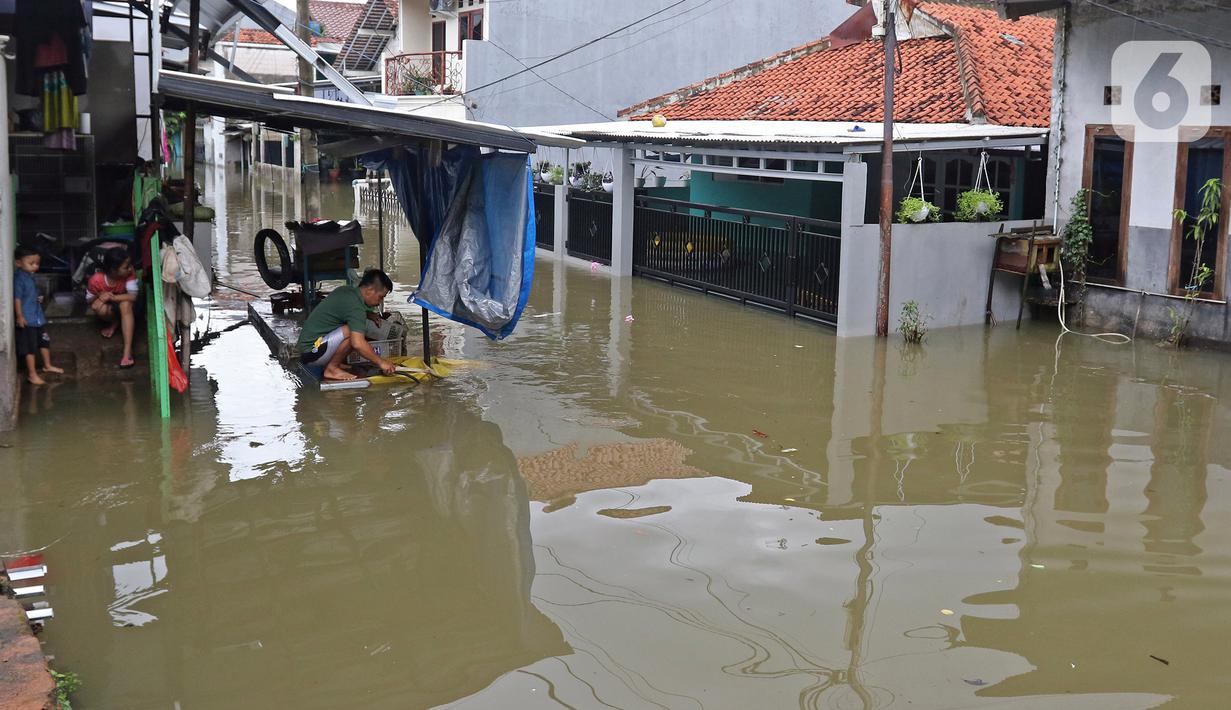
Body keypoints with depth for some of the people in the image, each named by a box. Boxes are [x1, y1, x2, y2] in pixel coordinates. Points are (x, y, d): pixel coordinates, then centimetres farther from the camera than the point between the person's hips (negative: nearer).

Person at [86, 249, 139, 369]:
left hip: (122, 302, 0)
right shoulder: (96, 280, -28)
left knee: (126, 304, -37)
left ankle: (128, 352, -42)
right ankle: (115, 322, 2)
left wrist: (112, 297, -40)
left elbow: (133, 296, -36)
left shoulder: (129, 275, -28)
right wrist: (100, 296, -31)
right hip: (108, 306, 0)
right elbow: (89, 300, -12)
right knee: (99, 307, -36)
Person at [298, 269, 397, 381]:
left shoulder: (346, 290, 7)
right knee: (351, 332, -25)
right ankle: (331, 369, -10)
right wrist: (381, 362, -22)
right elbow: (358, 343, -31)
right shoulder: (355, 306, -21)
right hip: (312, 351, -10)